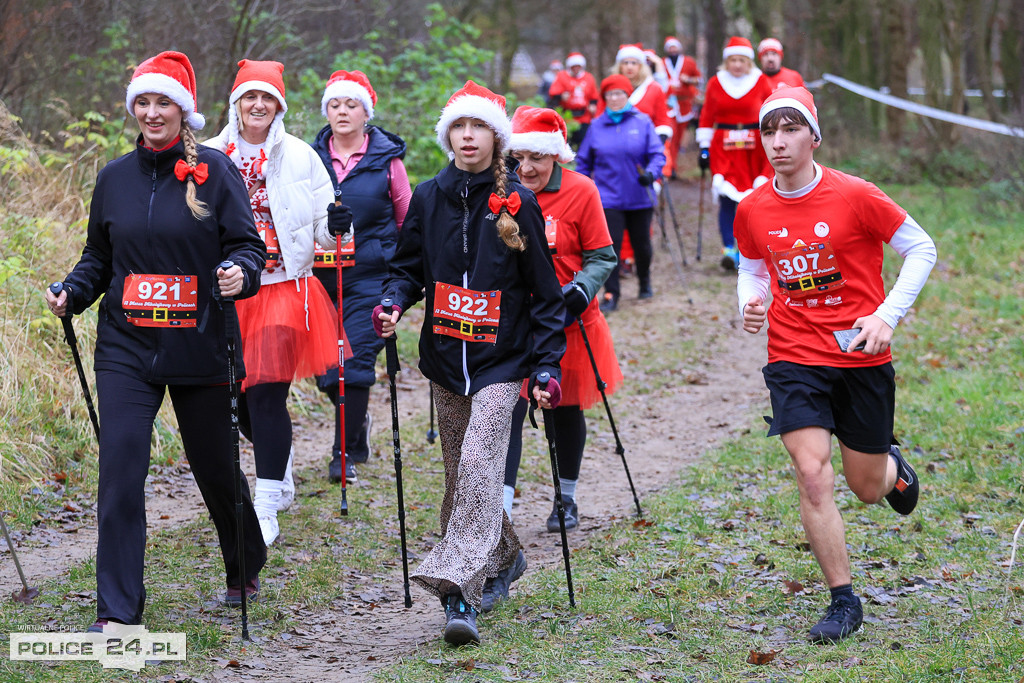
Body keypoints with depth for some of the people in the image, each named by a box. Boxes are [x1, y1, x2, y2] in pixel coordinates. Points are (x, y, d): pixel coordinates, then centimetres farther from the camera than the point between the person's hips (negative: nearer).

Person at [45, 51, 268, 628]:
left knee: (215, 467, 11)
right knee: (120, 470, -10)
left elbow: (248, 246, -4)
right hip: (126, 348, 2)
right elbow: (99, 258, 17)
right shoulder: (115, 177, 8)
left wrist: (240, 274, -25)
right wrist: (71, 292, -1)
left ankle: (246, 569, 40)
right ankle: (117, 612, -7)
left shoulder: (214, 171, -2)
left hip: (199, 349, -2)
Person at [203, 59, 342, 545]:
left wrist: (336, 226, -18)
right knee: (237, 396, 9)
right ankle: (281, 461, 40)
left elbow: (323, 225, 3)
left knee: (267, 394, -12)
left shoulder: (299, 157, 1)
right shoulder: (210, 157, 5)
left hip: (285, 290, -3)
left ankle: (267, 508, -7)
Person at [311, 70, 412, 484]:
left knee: (355, 360, -10)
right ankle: (358, 423, 33)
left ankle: (344, 454, 1)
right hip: (322, 274, 3)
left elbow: (407, 219, 7)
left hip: (371, 275, -3)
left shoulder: (386, 159, 0)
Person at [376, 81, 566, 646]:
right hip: (445, 359, 4)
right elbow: (408, 267, 13)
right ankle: (502, 556, 33)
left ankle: (459, 590, -24)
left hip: (500, 359, -4)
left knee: (479, 468, -18)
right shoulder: (428, 198, 4)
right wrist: (393, 303, -10)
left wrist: (547, 365, -5)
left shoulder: (517, 204, -4)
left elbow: (543, 292, 0)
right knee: (460, 473, 11)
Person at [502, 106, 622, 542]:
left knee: (567, 409, 15)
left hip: (567, 319, 0)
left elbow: (602, 257, -6)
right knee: (509, 408, -12)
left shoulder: (580, 191, -9)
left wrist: (580, 291, -22)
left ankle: (566, 498, 33)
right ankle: (501, 509, -13)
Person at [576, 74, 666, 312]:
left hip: (640, 199, 0)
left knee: (642, 244, 13)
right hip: (608, 198, 0)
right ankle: (611, 294, -1)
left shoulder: (642, 122, -3)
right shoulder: (597, 125, 3)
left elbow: (657, 154, -6)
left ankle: (645, 283, 38)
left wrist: (651, 173, -24)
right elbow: (584, 161, 11)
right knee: (609, 246, -8)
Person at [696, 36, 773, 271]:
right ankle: (728, 249, -8)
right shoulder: (715, 83, 5)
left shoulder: (761, 82, 4)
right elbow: (707, 117, 11)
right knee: (727, 199, -9)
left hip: (754, 149, 0)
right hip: (723, 148, 0)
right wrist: (704, 147, 6)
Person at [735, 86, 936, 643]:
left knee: (867, 489, 8)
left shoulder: (854, 196, -12)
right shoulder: (752, 211, -1)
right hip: (794, 361, 2)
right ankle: (843, 601, 1)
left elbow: (921, 248, -2)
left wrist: (887, 315, -11)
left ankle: (893, 467, 48)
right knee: (813, 478, -13)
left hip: (862, 359, -1)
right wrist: (749, 303, -3)